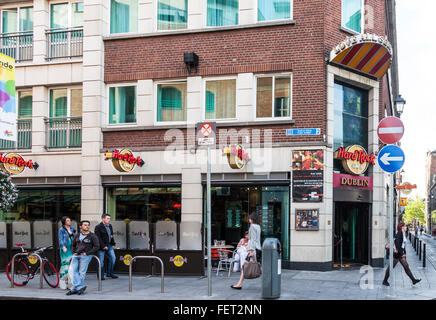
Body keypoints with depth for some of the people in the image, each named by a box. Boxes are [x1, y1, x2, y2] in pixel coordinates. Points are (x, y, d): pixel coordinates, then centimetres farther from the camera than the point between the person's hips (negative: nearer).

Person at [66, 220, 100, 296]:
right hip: (76, 255, 5)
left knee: (82, 272, -7)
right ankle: (80, 287, -12)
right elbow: (73, 245, 28)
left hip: (85, 256, -5)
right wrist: (74, 252, 9)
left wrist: (87, 253, -11)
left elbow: (97, 246, -5)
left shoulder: (92, 236, 2)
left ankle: (75, 289, -1)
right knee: (72, 270, -10)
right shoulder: (77, 235, 16)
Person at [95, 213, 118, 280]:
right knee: (101, 261, -1)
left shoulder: (110, 226, 15)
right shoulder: (98, 227, -9)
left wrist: (112, 243, 10)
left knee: (112, 258, 0)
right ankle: (101, 276, 8)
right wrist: (103, 246, -19)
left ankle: (110, 273, 11)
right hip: (101, 247, -7)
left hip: (109, 245, 7)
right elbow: (98, 238, -15)